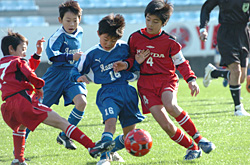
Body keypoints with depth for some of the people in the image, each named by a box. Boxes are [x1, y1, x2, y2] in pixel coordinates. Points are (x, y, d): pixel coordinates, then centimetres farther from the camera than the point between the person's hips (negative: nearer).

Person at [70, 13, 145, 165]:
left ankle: (112, 150, 33)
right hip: (108, 91, -3)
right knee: (111, 121, -31)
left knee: (130, 133, 6)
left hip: (126, 89, 3)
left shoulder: (124, 48, 6)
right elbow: (75, 71, 11)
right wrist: (79, 77, -11)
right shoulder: (91, 54, 3)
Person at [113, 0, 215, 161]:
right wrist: (125, 65, -7)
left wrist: (191, 79, -11)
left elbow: (181, 63, 4)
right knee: (166, 125, -13)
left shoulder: (169, 42, -4)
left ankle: (198, 138, -22)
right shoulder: (135, 38, 3)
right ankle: (192, 148, 6)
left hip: (166, 79, -2)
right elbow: (133, 58, 16)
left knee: (171, 106, -36)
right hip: (146, 84, 2)